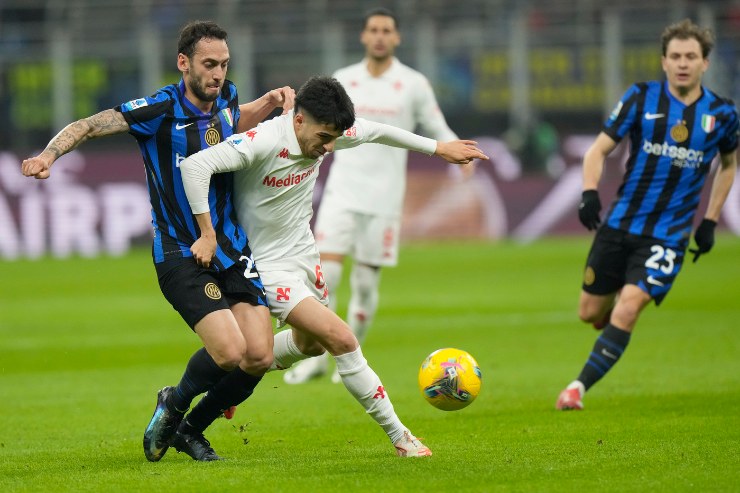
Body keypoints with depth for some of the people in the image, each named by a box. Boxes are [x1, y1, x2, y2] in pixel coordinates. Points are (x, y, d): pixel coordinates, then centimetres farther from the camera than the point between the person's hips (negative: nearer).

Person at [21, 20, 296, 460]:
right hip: (180, 255, -6)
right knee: (229, 351, -22)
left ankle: (190, 429, 19)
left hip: (234, 248, 6)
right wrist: (49, 154, -30)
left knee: (259, 358, -7)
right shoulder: (160, 110, -13)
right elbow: (88, 126, -11)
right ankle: (174, 404, 12)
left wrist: (272, 101, 11)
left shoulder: (226, 97, 5)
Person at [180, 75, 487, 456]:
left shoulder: (324, 133, -7)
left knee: (310, 344, 27)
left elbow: (377, 132, 11)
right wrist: (207, 234, -37)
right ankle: (398, 436, -7)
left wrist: (439, 148, 19)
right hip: (268, 265, -9)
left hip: (304, 254, 9)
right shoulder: (261, 142, -30)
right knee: (341, 339, -16)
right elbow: (195, 165, -40)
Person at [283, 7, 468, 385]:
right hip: (342, 192, 1)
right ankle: (317, 357, -5)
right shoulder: (341, 81, 7)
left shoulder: (413, 84, 1)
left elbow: (437, 131, 5)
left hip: (384, 197, -1)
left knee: (366, 282, 2)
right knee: (326, 272, -12)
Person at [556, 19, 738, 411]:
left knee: (627, 308, -20)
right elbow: (599, 149, 0)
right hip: (620, 222, 2)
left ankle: (579, 388, -12)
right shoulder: (642, 98, -2)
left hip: (668, 234, -2)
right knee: (591, 313, 7)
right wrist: (590, 193, -19)